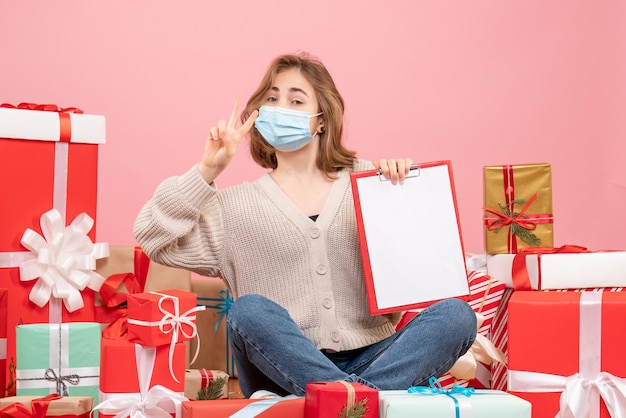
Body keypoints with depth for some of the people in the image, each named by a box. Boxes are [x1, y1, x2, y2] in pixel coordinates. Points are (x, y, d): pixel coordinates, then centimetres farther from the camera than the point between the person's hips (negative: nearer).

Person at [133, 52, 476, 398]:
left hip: (369, 359, 2)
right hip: (285, 368, -1)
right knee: (249, 311, -32)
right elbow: (151, 237, 2)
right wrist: (207, 171, 0)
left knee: (455, 314, -23)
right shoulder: (236, 205, 12)